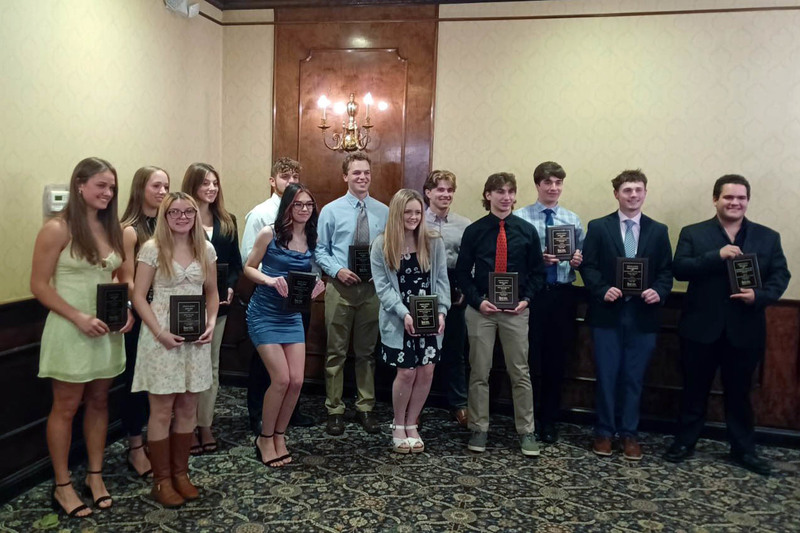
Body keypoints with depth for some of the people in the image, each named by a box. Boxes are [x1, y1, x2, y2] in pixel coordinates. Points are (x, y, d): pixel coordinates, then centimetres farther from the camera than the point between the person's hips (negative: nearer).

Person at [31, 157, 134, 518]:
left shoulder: (113, 229, 7)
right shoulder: (57, 229, -11)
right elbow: (39, 286, -12)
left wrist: (128, 311, -3)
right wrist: (79, 317, -20)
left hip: (108, 330, 6)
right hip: (70, 329, -5)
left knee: (98, 402, 14)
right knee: (66, 408, 6)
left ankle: (95, 475, 29)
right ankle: (62, 485, 21)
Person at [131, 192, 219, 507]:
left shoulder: (206, 250, 6)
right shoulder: (152, 249, -6)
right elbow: (138, 296, -7)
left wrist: (211, 323, -4)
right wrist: (160, 332, -16)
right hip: (162, 337, -4)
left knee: (188, 408, 11)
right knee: (162, 410, 3)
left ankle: (180, 473, 25)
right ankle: (161, 480, 16)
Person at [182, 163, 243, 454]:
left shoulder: (227, 221, 10)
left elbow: (236, 262, 10)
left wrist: (229, 287, -8)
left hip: (218, 303, 5)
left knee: (212, 365, 12)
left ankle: (205, 425, 22)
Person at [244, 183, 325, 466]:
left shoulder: (312, 239, 2)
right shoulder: (270, 234, -10)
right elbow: (248, 268, -4)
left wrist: (317, 287, -10)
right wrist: (270, 280, -23)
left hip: (292, 316, 5)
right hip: (264, 314, -4)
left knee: (297, 381, -1)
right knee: (281, 379, -10)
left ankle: (279, 436, 21)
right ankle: (265, 438, 13)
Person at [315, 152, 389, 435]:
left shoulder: (383, 212, 4)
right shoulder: (331, 210, 0)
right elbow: (320, 250, 1)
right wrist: (338, 270, -15)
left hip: (372, 287, 2)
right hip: (340, 287, -1)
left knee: (367, 351, 12)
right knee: (336, 352, 5)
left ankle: (365, 407, 24)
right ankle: (334, 410, 16)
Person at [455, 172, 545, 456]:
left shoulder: (527, 230, 2)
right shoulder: (474, 231, -1)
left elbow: (537, 271, 7)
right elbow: (462, 272, 1)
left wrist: (526, 299, -7)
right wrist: (478, 300, -10)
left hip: (516, 310, 1)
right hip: (480, 309, 0)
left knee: (520, 373, 7)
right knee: (479, 372, 7)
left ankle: (526, 431, 20)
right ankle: (479, 428, 20)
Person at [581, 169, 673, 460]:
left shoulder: (658, 231, 8)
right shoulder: (598, 227, 2)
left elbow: (666, 271, 6)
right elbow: (588, 266, -2)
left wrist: (660, 292, -13)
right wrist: (603, 290, -17)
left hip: (642, 315, 2)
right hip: (607, 313, -1)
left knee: (634, 377, 9)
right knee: (606, 375, 6)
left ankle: (629, 433, 22)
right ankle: (604, 431, 20)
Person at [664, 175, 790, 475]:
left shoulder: (768, 237, 6)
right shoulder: (692, 233, 1)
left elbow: (781, 276, 2)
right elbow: (679, 269, -11)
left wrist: (759, 296, -16)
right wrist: (717, 255, -22)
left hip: (745, 330, 1)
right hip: (701, 327, -1)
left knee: (739, 392, 13)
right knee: (694, 390, 11)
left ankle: (744, 449, 27)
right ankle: (684, 442, 25)